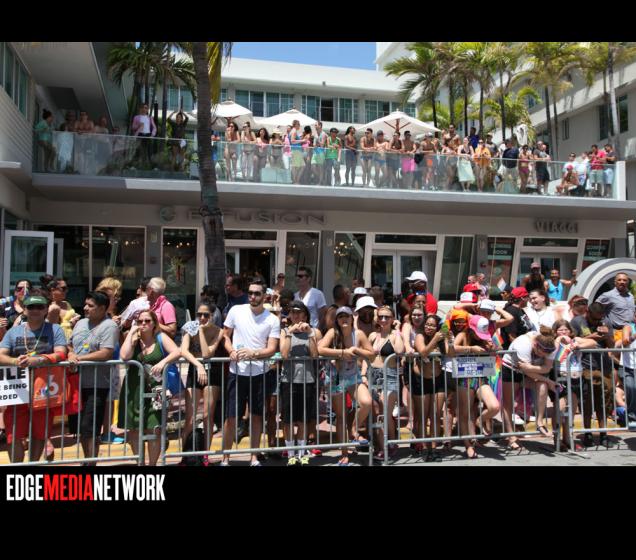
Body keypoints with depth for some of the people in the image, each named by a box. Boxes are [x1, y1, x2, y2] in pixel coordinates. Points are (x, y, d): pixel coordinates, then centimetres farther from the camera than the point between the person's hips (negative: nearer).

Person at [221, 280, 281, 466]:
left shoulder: (272, 320, -3)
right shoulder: (236, 311, 0)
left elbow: (272, 349, -7)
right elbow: (226, 335, 8)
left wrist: (253, 353, -24)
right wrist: (231, 350, -12)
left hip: (259, 373, 1)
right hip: (237, 372, 0)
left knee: (257, 416, 11)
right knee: (231, 416, 2)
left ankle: (254, 457, 24)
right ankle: (225, 458, 18)